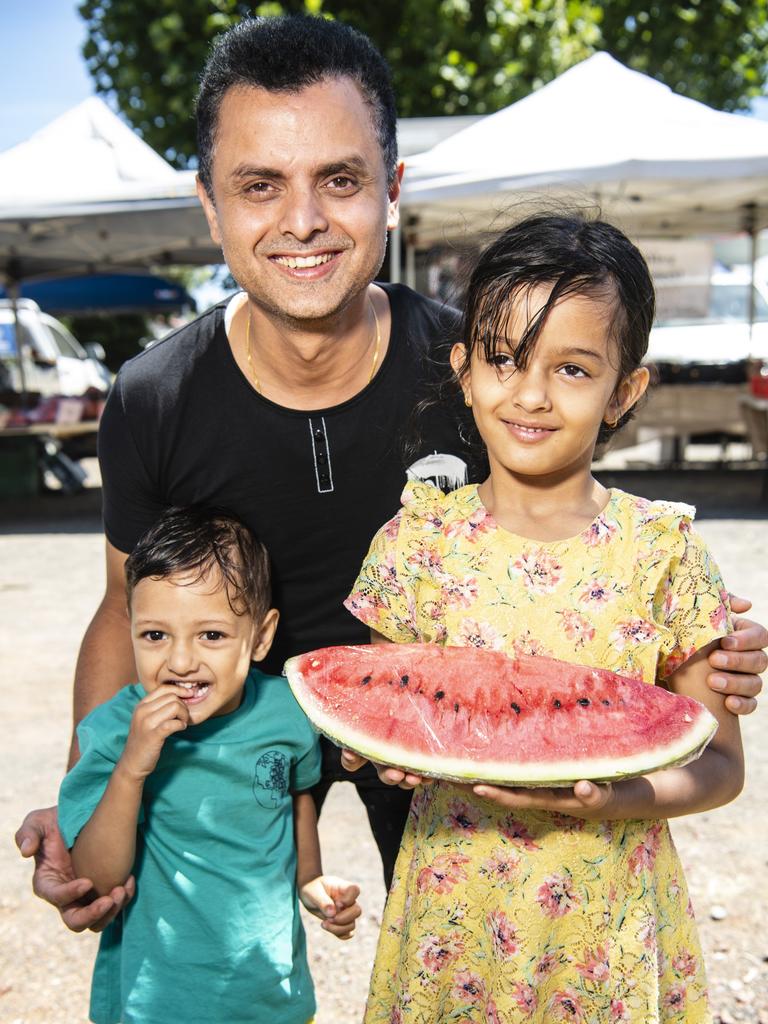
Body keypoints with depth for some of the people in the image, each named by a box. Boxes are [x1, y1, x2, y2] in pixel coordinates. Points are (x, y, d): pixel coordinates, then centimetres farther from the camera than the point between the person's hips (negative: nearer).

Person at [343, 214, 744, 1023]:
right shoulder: (419, 538, -7)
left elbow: (719, 762, -4)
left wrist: (613, 798, -22)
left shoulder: (662, 551, -10)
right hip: (453, 919, 1)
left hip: (606, 933, 0)